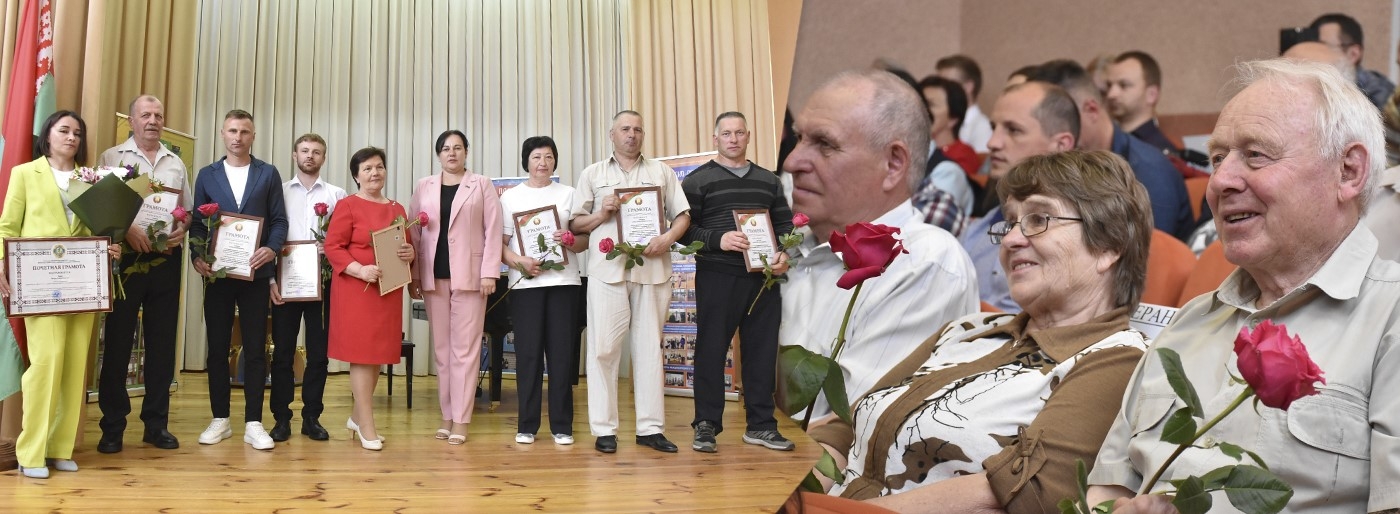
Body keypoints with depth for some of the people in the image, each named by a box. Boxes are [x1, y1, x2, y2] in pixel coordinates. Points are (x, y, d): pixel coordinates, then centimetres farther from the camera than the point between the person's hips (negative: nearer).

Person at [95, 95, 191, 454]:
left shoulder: (176, 164, 15)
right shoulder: (112, 157, 4)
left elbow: (188, 209, 16)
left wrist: (181, 229, -5)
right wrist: (128, 229, -19)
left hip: (166, 259, 3)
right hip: (126, 256, -3)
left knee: (162, 340, 6)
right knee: (117, 340, 0)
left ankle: (156, 423, 14)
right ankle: (112, 425, 8)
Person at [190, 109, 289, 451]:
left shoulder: (269, 174, 7)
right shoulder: (207, 175, 10)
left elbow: (279, 220, 3)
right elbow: (197, 222, 8)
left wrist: (272, 249, -15)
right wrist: (197, 256, -8)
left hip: (255, 272, -1)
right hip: (217, 272, 2)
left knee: (255, 349, 0)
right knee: (217, 348, 6)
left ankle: (253, 424, 5)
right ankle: (220, 420, 17)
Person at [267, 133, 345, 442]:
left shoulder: (337, 195, 7)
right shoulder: (279, 192, 7)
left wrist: (331, 248, -16)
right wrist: (271, 279, -4)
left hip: (322, 281, 0)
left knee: (318, 352, 4)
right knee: (283, 351, 3)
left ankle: (311, 417, 14)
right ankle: (282, 419, 10)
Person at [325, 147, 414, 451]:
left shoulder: (397, 209, 15)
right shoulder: (347, 206, -2)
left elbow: (409, 246, 18)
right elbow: (332, 246, -8)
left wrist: (410, 253, -6)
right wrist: (359, 270, -21)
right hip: (356, 288, -6)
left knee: (379, 353, 10)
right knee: (362, 352, -5)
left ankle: (357, 416, 26)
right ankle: (367, 426, 2)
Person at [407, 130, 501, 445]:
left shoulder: (482, 185, 5)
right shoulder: (424, 187, 12)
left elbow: (493, 231, -1)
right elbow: (414, 232, 10)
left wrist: (489, 272, -9)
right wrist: (413, 275, 3)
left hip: (468, 275, -3)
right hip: (433, 276, 3)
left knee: (465, 348, -3)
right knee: (441, 347, 7)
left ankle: (461, 419, 0)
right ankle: (447, 415, 15)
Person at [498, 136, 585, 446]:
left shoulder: (568, 194, 12)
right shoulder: (511, 197, 10)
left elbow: (584, 240, 9)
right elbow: (500, 244, 6)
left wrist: (571, 240, -14)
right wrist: (519, 262, -13)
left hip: (563, 281, 0)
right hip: (525, 282, 0)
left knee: (562, 352, -1)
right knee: (528, 353, -1)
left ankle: (562, 425, 6)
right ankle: (527, 424, 7)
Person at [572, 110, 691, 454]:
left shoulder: (661, 172, 16)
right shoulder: (593, 174, 14)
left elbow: (682, 215, 10)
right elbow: (576, 224, 10)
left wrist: (668, 238, -9)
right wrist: (602, 213, -8)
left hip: (652, 268, 1)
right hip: (607, 268, -1)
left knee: (649, 346, 4)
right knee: (603, 347, -3)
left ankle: (650, 428, 9)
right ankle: (603, 428, 2)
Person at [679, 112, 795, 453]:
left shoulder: (768, 180, 16)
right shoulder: (698, 180, 2)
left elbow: (785, 224, 16)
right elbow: (684, 229, -5)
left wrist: (784, 253, -3)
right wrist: (718, 240, -21)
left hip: (763, 277, 4)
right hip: (717, 278, -4)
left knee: (762, 350, 7)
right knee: (711, 351, 0)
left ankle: (760, 425, 17)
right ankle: (706, 426, 9)